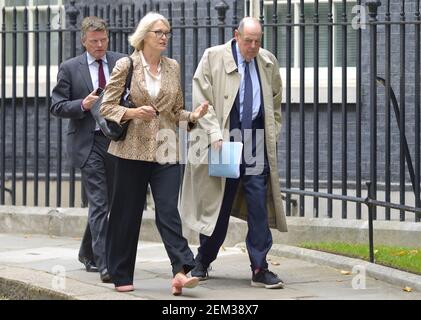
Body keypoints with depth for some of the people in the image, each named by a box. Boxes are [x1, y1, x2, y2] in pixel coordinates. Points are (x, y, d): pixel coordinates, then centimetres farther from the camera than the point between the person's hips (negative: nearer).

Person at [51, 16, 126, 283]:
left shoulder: (122, 63, 6)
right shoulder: (70, 68, 1)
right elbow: (57, 106, 0)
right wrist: (83, 105, -16)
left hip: (116, 139, 4)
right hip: (88, 142, -3)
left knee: (105, 202, 15)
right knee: (99, 203, -10)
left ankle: (88, 253, 34)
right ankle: (104, 265, -13)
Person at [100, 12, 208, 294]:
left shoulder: (173, 68, 11)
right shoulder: (126, 65, -1)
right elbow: (107, 107, -1)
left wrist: (193, 115, -3)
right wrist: (133, 112, -19)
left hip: (166, 151, 2)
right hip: (133, 150, -2)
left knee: (169, 211, -8)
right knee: (128, 214, 4)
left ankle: (181, 271, -19)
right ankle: (122, 276, 14)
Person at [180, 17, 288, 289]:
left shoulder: (268, 62, 11)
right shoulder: (213, 58, 0)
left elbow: (275, 103, 20)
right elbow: (202, 98, -4)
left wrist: (273, 134, 11)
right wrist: (213, 131, -15)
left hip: (258, 144, 2)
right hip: (225, 141, -2)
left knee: (259, 207, -4)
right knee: (219, 207, 5)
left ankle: (260, 269, -1)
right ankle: (203, 262, 22)